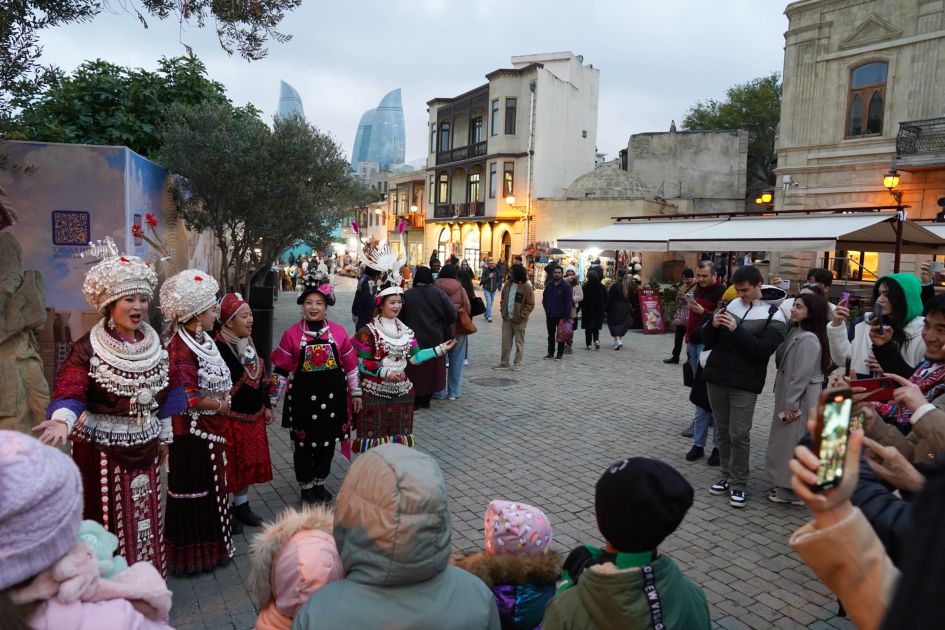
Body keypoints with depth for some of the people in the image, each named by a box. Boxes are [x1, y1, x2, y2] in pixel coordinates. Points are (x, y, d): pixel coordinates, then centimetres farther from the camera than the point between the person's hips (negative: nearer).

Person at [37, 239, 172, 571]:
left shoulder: (155, 344, 2)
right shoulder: (88, 348, -13)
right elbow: (69, 393, -25)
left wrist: (164, 436, 15)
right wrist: (62, 421, -46)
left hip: (145, 446, 5)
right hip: (102, 450, -5)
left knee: (145, 519, 17)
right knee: (108, 523, 5)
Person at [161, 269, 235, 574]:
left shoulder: (204, 341, 7)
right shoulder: (180, 349, -21)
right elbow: (187, 398, -26)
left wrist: (223, 404, 4)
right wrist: (220, 406, -14)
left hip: (211, 429, 9)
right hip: (191, 433, -9)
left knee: (210, 488, 20)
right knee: (192, 492, 5)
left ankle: (210, 545, 36)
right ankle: (191, 553, 21)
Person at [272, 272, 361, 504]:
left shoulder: (338, 331, -1)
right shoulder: (291, 333, -5)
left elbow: (350, 365, 6)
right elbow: (281, 369, -2)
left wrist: (355, 392, 8)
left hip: (332, 394, 2)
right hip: (303, 394, -2)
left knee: (328, 441, 13)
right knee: (303, 443, 8)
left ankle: (320, 482, 33)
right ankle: (306, 486, 27)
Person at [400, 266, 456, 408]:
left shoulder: (407, 295, -8)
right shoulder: (438, 294, -8)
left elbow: (400, 317, -4)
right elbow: (452, 315, -11)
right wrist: (442, 326, 7)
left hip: (413, 339, -1)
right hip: (434, 340, 1)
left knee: (415, 370, 10)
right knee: (431, 369, 14)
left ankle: (415, 400, 13)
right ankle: (426, 400, 21)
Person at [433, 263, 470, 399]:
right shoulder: (460, 289, -6)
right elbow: (468, 309, -3)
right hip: (457, 328, 0)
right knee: (456, 361, 11)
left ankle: (439, 392, 12)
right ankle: (454, 392, 15)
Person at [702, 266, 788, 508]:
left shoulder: (773, 315, -4)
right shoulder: (730, 305, 7)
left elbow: (763, 349, -16)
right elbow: (707, 341, 9)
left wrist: (736, 330, -23)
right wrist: (713, 325, -12)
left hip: (744, 384, -4)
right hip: (716, 378, 4)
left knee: (739, 435, -3)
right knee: (723, 432, 12)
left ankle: (739, 484, 9)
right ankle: (727, 476, 25)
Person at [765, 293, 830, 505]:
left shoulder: (809, 339, -20)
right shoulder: (795, 332, 10)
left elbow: (802, 375, -22)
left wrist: (791, 404, -19)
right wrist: (786, 401, 13)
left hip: (801, 400, -10)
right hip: (790, 396, 10)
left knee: (795, 444, -1)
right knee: (787, 441, 15)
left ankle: (795, 491, 9)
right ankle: (787, 485, 25)